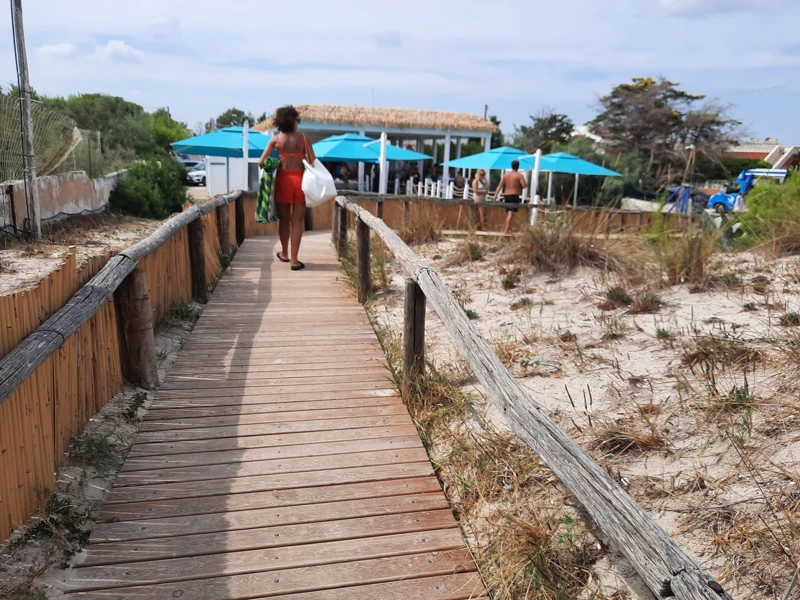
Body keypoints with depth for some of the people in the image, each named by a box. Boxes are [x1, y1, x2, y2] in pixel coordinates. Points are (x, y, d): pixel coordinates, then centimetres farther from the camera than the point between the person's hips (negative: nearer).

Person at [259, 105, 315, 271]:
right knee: (297, 220, 1)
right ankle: (294, 259, 0)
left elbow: (261, 162, -1)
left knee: (284, 219, 15)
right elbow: (313, 161, -4)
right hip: (300, 179, -1)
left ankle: (284, 253, 30)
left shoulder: (276, 139, 4)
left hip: (283, 179, 2)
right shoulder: (302, 138, 1)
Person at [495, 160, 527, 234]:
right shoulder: (520, 175, -5)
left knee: (507, 213, 17)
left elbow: (500, 185, 1)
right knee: (511, 213, -9)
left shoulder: (506, 175, 8)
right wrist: (519, 186, 7)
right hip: (515, 196, -5)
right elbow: (524, 185, -15)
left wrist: (496, 194, -3)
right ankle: (506, 230, -18)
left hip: (506, 195, 5)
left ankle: (509, 228, 31)